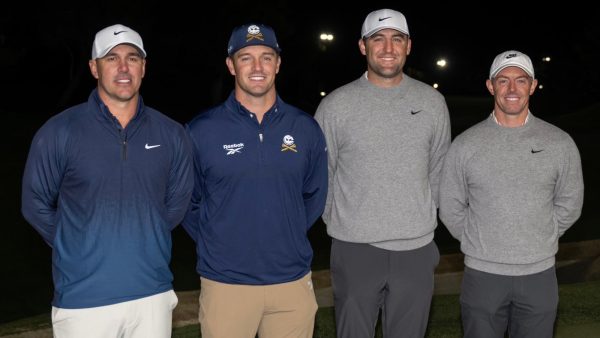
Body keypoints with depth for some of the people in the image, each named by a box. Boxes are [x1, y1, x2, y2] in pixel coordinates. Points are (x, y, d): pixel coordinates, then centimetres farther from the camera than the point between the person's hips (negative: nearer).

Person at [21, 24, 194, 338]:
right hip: (82, 299, -2)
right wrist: (78, 248, 5)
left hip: (153, 295, 3)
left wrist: (142, 243, 11)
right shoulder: (59, 132, -6)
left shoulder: (171, 135, 2)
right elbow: (36, 205, 3)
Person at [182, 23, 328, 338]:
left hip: (293, 281, 2)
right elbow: (187, 201, 5)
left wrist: (287, 235, 8)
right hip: (224, 284, -2)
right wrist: (213, 242, 2)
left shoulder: (305, 128, 2)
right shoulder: (201, 131, -5)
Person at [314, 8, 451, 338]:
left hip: (416, 248, 2)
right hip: (355, 248, -2)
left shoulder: (432, 102, 3)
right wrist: (342, 224, 4)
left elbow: (438, 169, 12)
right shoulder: (335, 105, -4)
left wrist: (424, 219, 10)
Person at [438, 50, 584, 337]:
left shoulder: (560, 143, -1)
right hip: (482, 273, -1)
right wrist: (479, 242, 4)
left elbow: (569, 204, 9)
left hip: (539, 273, 1)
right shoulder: (465, 145, -3)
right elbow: (450, 207, 5)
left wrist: (539, 240, 6)